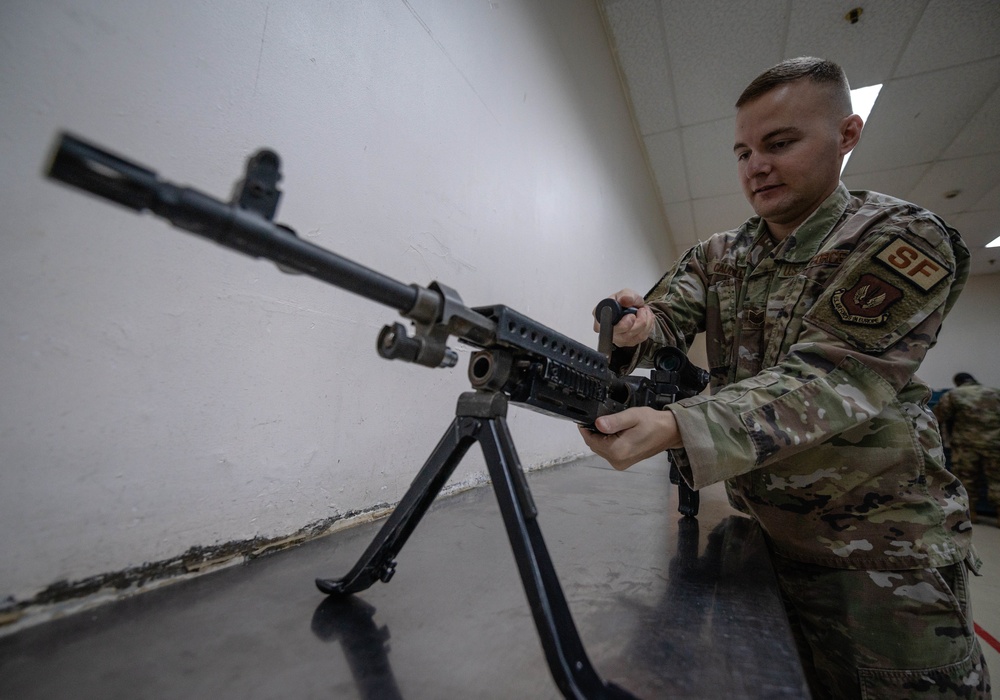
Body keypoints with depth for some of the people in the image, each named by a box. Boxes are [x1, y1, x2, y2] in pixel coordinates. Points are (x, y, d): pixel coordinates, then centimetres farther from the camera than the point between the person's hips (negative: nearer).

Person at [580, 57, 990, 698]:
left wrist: (673, 429, -40)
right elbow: (667, 316, -8)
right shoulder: (715, 257, 4)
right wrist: (636, 329, -34)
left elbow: (827, 381, -26)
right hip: (776, 532, 4)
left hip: (886, 546, -4)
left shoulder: (903, 239, -13)